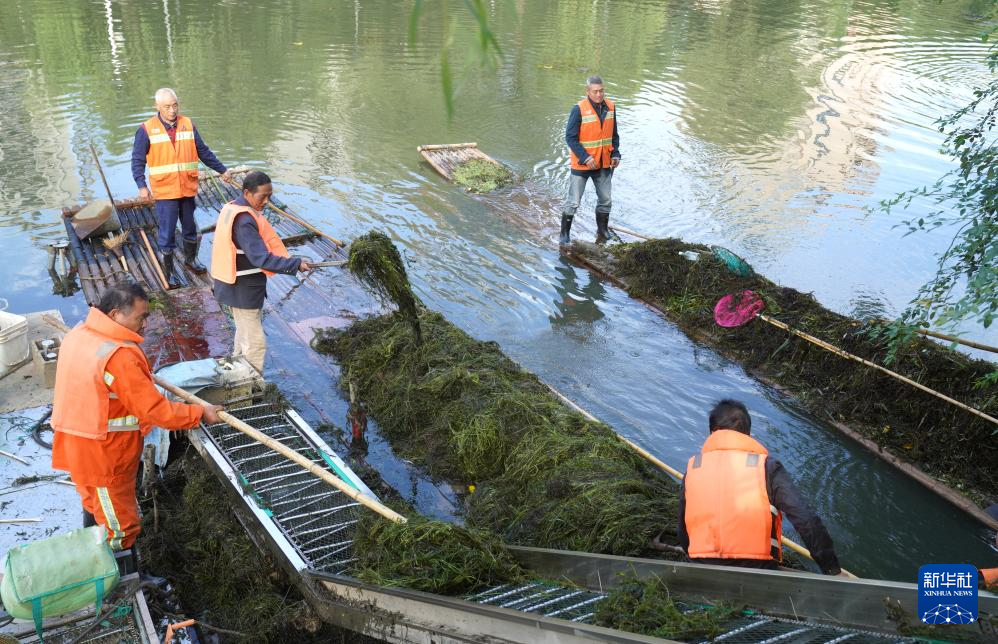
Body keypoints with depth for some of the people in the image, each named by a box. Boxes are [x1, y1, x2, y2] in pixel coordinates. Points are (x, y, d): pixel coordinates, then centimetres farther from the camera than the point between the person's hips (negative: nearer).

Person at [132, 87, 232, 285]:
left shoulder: (188, 124, 3)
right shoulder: (146, 129, -7)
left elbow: (203, 151, 11)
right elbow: (137, 160, -7)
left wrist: (222, 170, 11)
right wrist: (141, 186, -18)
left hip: (188, 188, 4)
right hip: (165, 190, -3)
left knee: (190, 226, 17)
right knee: (167, 231, 2)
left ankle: (190, 259, 39)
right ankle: (168, 270, 16)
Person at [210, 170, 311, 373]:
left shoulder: (232, 208, 6)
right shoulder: (244, 221, -26)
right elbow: (261, 258, -32)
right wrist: (296, 264, -28)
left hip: (240, 287, 11)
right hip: (244, 291, -11)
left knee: (244, 333, 25)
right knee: (255, 342, -1)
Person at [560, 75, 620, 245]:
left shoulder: (610, 107, 0)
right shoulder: (579, 109, -17)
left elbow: (614, 134, 10)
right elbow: (570, 137, -16)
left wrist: (615, 154, -2)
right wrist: (585, 157, -23)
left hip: (604, 164, 5)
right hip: (581, 164, -5)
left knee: (605, 199, 16)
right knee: (573, 202, 1)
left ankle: (603, 230, 34)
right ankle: (564, 234, 13)